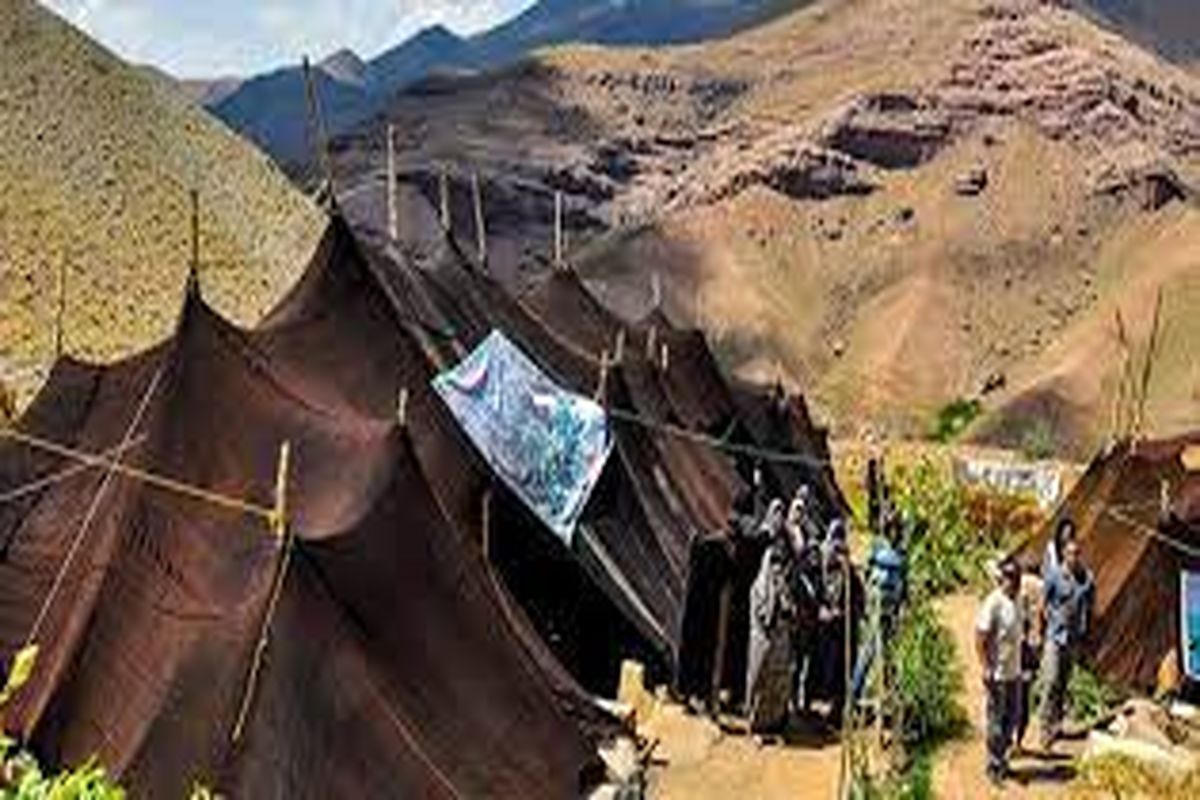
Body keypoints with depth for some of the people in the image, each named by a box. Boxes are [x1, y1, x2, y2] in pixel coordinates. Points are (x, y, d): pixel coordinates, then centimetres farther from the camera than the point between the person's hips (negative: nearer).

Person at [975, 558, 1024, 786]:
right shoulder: (993, 604, -19)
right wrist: (987, 669, -19)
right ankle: (994, 766, 15)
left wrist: (1019, 666, 16)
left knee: (1011, 718, 16)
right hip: (998, 674, -8)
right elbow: (980, 639, -18)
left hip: (1014, 672, 8)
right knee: (996, 720, 3)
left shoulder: (1015, 602, 6)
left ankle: (1001, 757, 31)